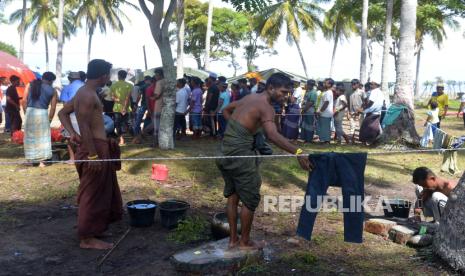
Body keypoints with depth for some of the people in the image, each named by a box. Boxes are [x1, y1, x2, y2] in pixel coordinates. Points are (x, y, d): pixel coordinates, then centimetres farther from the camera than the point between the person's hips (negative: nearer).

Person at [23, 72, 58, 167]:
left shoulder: (31, 85, 9)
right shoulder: (53, 91, 3)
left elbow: (24, 101, 4)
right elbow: (53, 108, 1)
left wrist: (27, 112, 12)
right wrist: (49, 120, 9)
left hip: (30, 112, 2)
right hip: (42, 113, -2)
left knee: (30, 136, 15)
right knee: (42, 138, 7)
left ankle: (31, 159, 22)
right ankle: (41, 161, 6)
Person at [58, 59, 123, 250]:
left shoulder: (84, 92, 15)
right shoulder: (88, 95, -17)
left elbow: (63, 113, 21)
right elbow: (84, 126, -23)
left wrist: (72, 133, 8)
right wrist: (93, 155, -23)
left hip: (98, 148, 10)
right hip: (95, 149, -10)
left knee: (100, 192, 21)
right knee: (92, 194, -2)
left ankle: (90, 228, 34)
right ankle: (87, 238, 8)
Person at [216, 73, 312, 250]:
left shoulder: (250, 98, 13)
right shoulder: (266, 107, -15)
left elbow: (226, 111, 26)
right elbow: (272, 135, -33)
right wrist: (297, 153, -40)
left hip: (226, 150, 9)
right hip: (240, 153, -9)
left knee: (232, 195, 18)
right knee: (250, 198, 5)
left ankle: (232, 239, 28)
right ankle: (245, 242, 18)